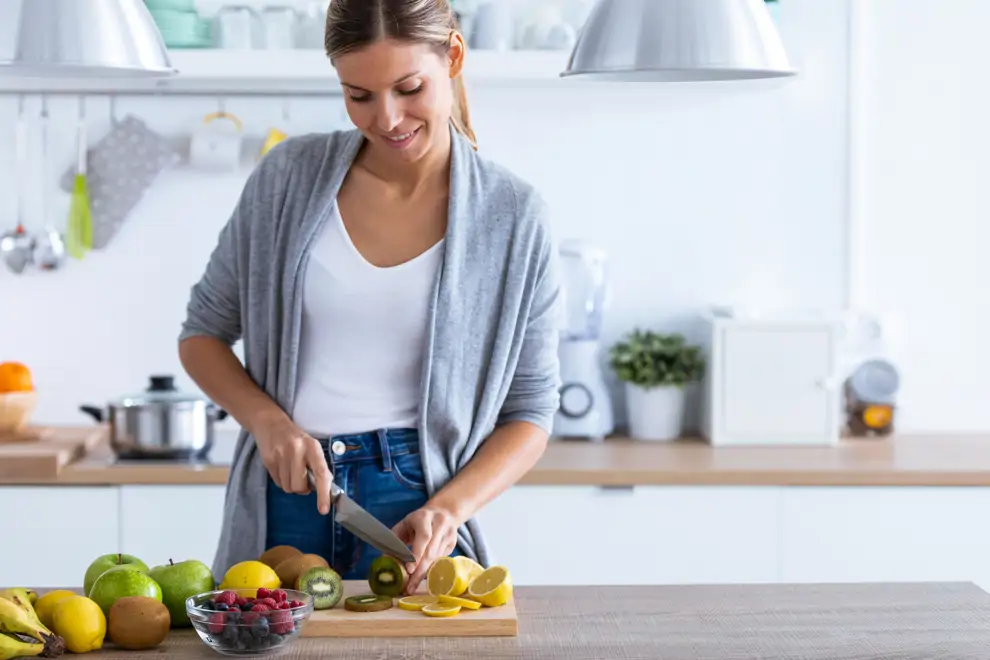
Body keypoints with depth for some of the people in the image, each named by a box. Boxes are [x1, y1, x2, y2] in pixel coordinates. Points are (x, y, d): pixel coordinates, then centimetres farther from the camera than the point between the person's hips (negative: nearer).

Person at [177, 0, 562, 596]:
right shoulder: (290, 174, 1)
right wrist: (268, 419, -9)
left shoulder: (514, 216, -4)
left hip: (413, 506, -1)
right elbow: (203, 333, 10)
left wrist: (448, 508, -15)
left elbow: (530, 412, 1)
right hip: (281, 507, 2)